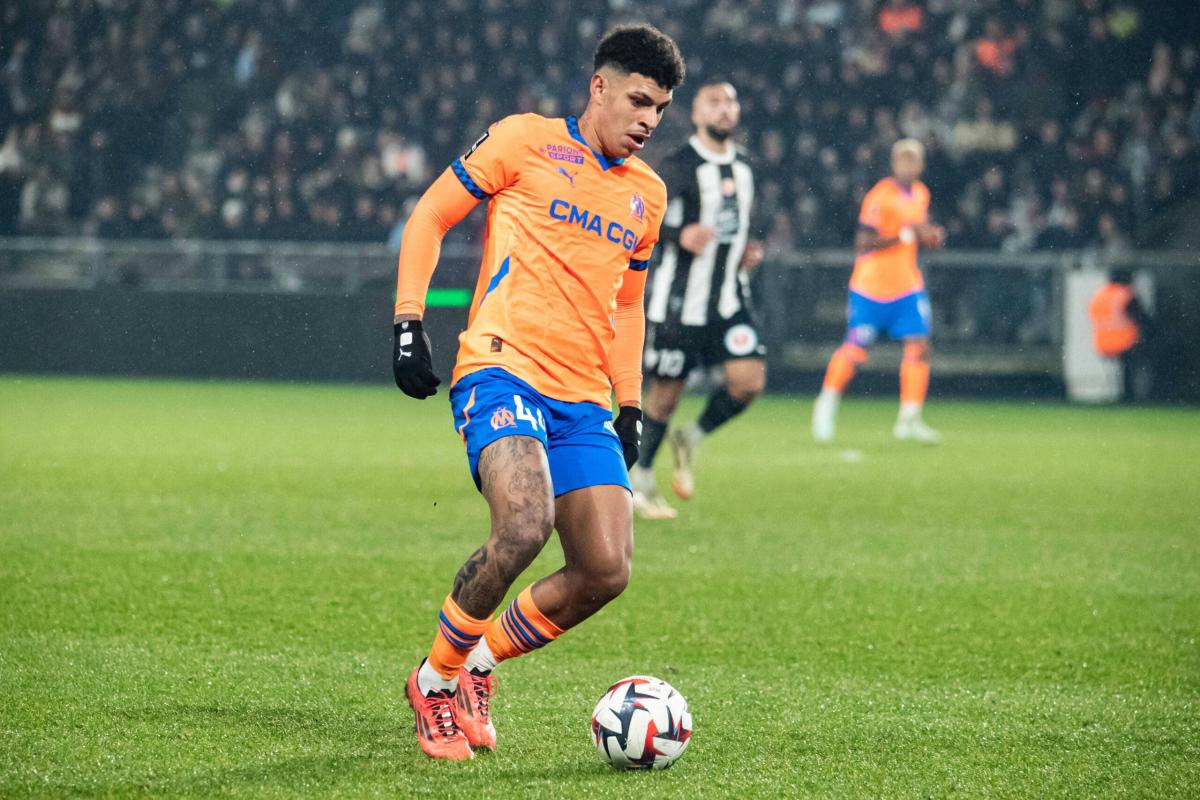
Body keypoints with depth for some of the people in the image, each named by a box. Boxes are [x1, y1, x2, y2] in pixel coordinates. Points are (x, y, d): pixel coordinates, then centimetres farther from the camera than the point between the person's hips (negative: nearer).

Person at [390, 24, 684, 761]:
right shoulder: (525, 142, 2)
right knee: (526, 525, -30)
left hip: (585, 399, 6)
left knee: (606, 573, -7)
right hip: (504, 368, -6)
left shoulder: (648, 195, 18)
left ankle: (475, 665, 16)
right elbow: (429, 218, 5)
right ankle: (435, 678, -8)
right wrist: (409, 322, -5)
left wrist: (631, 404, 20)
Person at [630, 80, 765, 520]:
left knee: (749, 380, -11)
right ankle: (639, 481, 18)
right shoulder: (679, 166, -10)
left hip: (730, 298, 6)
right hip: (680, 298, -6)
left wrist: (748, 252, 9)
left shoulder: (743, 168, 12)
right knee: (665, 391, 1)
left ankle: (691, 438, 15)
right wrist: (679, 235, -34)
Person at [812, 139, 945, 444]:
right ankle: (828, 402, 21)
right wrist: (906, 234, -23)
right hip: (871, 287, -6)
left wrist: (930, 235, 3)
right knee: (855, 350, -1)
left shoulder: (921, 194, 9)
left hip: (908, 286, 6)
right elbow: (864, 244, -20)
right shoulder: (880, 196, -16)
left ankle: (909, 419, -3)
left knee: (919, 345, -7)